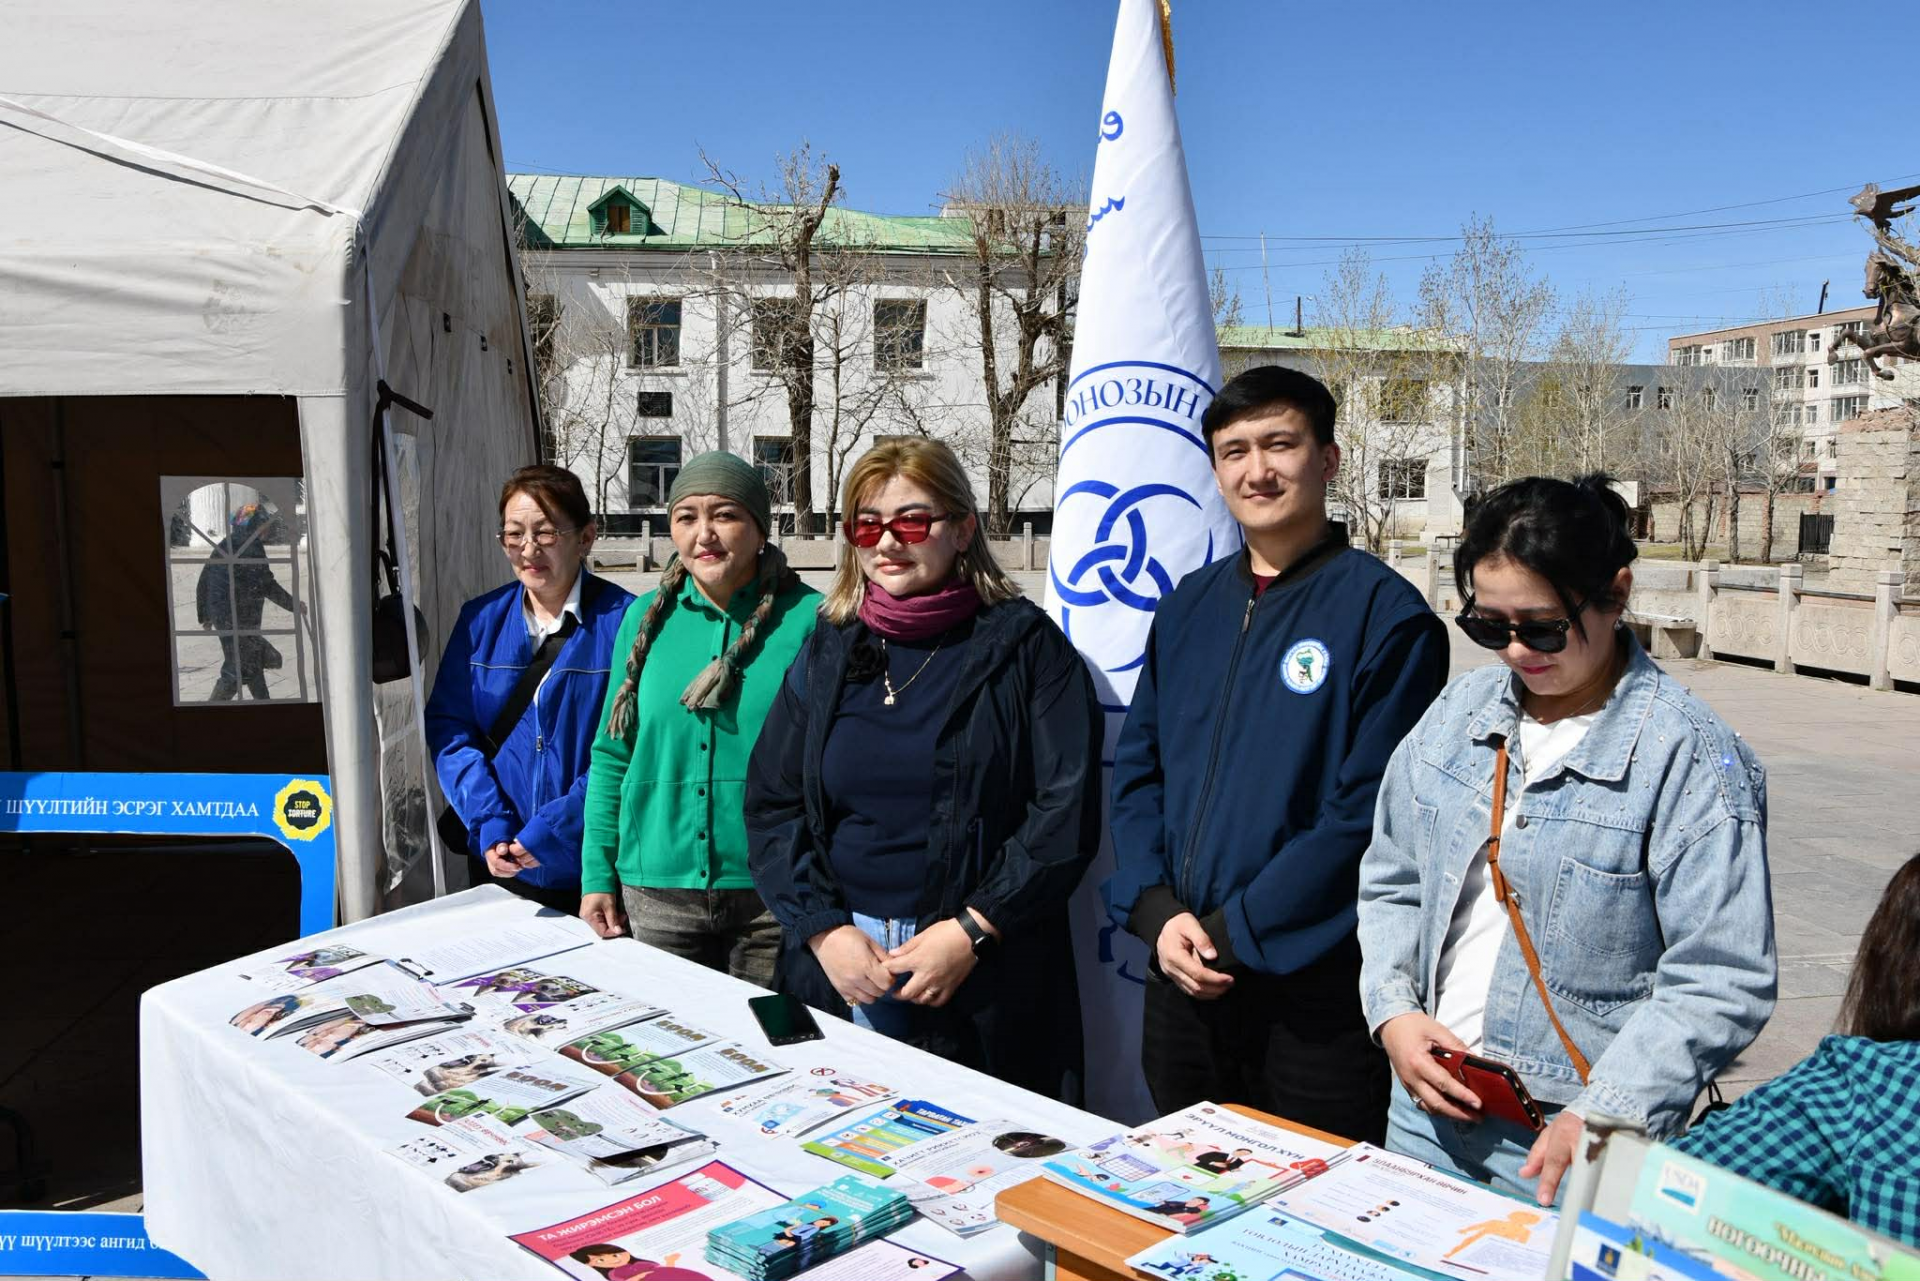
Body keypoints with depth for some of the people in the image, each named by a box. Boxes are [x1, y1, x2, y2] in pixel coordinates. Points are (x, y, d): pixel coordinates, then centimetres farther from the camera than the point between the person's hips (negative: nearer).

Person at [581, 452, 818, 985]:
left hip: (774, 900, -3)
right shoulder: (645, 618, 4)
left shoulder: (808, 619, -6)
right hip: (656, 894, 3)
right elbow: (612, 755, 9)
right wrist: (598, 875, 3)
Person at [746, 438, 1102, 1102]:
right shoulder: (827, 653, 9)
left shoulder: (1025, 645, -2)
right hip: (834, 970, 3)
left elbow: (1066, 809, -8)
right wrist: (824, 928, -7)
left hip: (987, 982, -3)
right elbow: (770, 804, 6)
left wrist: (972, 931, -15)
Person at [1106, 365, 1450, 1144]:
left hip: (1315, 995, -6)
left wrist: (1235, 933, -16)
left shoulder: (1386, 612, -10)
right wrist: (1157, 912, -6)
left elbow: (1369, 811, -15)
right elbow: (1136, 769, 9)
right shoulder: (1188, 608, 10)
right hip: (1181, 980, 6)